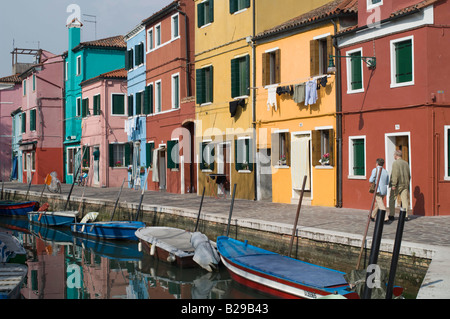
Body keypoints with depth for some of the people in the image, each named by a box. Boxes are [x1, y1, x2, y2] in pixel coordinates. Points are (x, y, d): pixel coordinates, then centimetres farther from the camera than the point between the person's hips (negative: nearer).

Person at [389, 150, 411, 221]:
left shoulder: (395, 163, -10)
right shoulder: (406, 163, 12)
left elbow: (395, 174, -18)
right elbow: (409, 174, 17)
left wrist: (393, 184, -18)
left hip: (397, 184, -6)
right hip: (405, 184, 6)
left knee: (392, 199, 4)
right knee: (404, 200, 5)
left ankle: (391, 215, 3)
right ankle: (405, 216, 2)